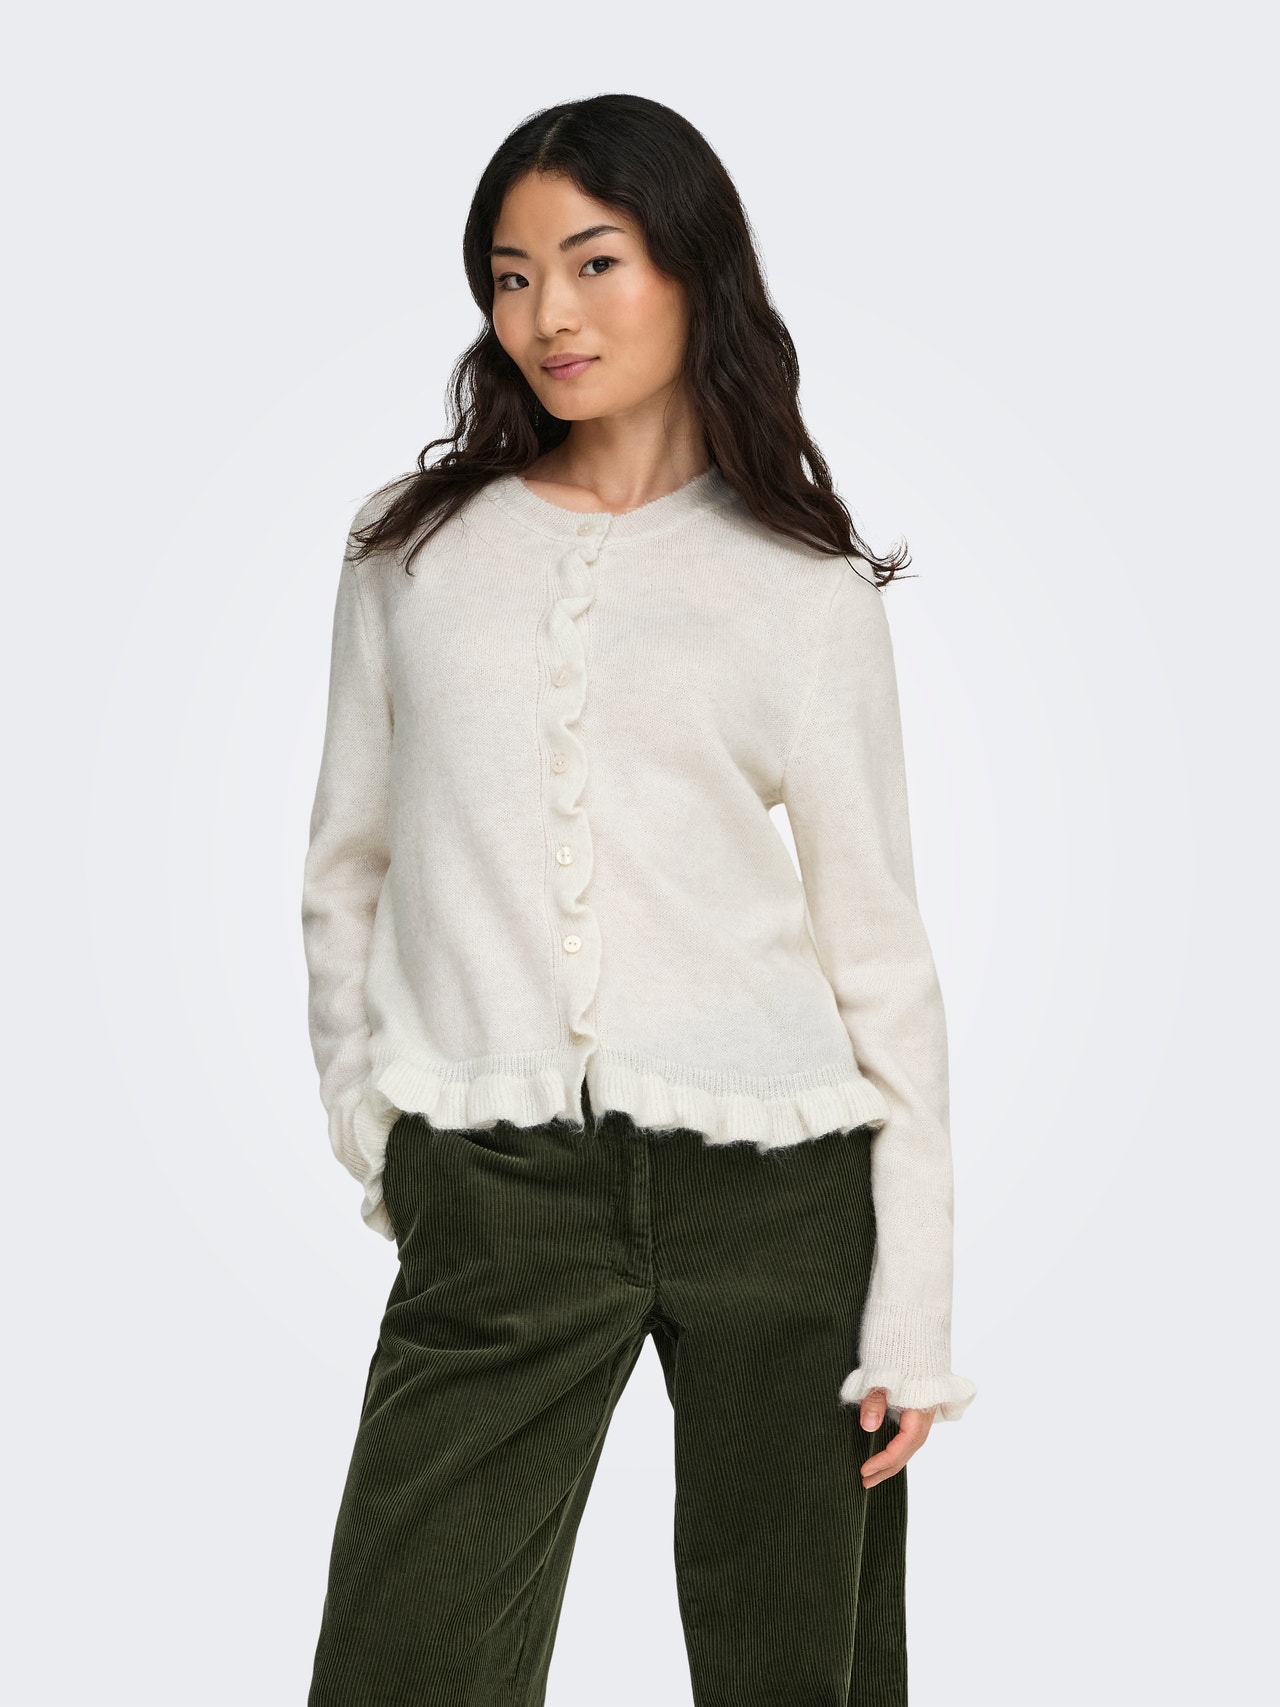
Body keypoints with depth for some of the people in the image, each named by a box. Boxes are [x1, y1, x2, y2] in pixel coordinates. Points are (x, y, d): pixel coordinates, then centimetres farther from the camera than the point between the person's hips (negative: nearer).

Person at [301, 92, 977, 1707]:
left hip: (775, 1186, 0)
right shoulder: (413, 547, 9)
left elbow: (876, 941, 3)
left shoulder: (811, 592, 4)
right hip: (494, 1195, 1)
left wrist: (911, 1314, -1)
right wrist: (367, 1131, 8)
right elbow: (346, 868, 16)